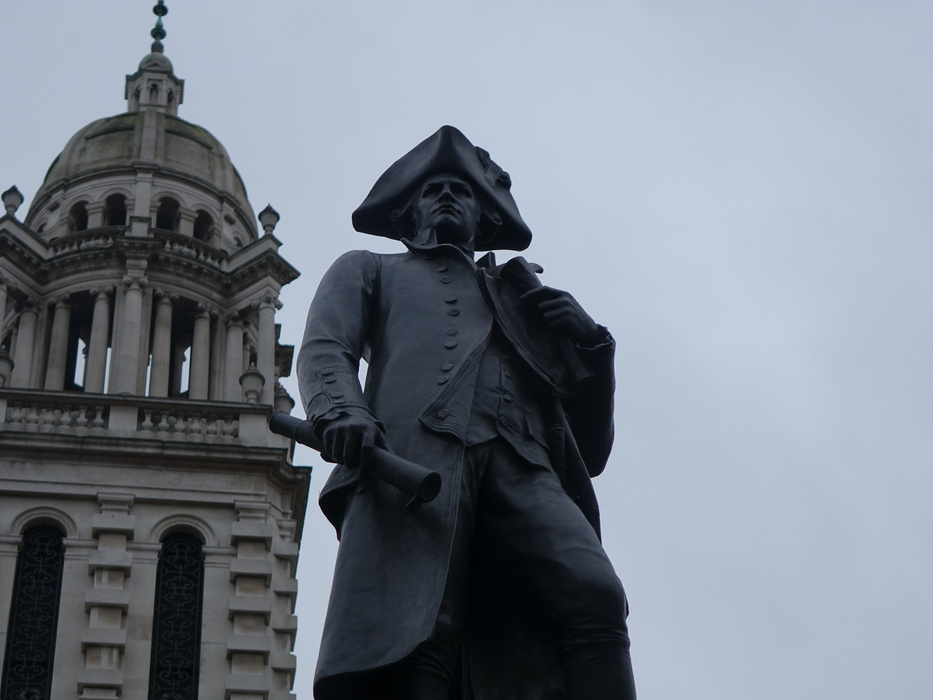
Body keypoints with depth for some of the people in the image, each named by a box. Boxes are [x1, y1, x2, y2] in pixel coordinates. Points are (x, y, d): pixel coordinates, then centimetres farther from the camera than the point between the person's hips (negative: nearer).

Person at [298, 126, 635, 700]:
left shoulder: (520, 295, 41)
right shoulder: (369, 271, 36)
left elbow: (590, 448, 33)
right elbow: (324, 349, 14)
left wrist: (591, 349, 14)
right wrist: (342, 411, -10)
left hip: (523, 470, 2)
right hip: (415, 453, -2)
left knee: (593, 597, -30)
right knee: (413, 642, -28)